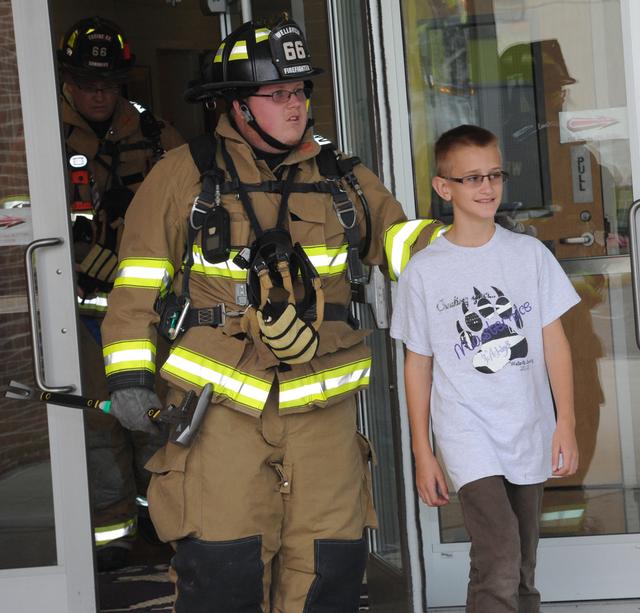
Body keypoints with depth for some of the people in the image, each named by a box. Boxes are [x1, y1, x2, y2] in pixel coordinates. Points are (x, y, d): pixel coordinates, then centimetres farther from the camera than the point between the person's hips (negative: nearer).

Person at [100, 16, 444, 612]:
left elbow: (398, 235, 18)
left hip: (321, 405, 4)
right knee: (223, 565, -8)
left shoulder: (342, 179, 13)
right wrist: (129, 375, -3)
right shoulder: (183, 176, 3)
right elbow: (139, 283, 4)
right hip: (219, 405, -3)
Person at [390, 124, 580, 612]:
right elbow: (418, 363, 3)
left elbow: (554, 340, 5)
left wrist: (566, 422, -1)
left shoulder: (530, 253, 3)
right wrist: (422, 453, 2)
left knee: (523, 572, 11)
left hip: (529, 431, 3)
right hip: (467, 431, -3)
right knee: (499, 567, -18)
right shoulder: (423, 271, -2)